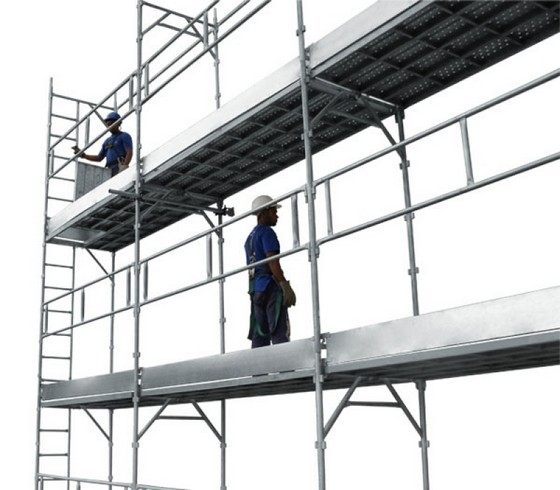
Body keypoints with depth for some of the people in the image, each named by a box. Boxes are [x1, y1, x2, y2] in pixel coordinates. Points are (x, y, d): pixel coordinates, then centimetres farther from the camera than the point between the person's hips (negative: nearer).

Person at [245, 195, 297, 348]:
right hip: (270, 286, -9)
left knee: (259, 335, 4)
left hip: (256, 289, 9)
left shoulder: (250, 237, 24)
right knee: (280, 333, -14)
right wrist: (286, 287, -21)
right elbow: (272, 261, -16)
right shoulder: (267, 232, -4)